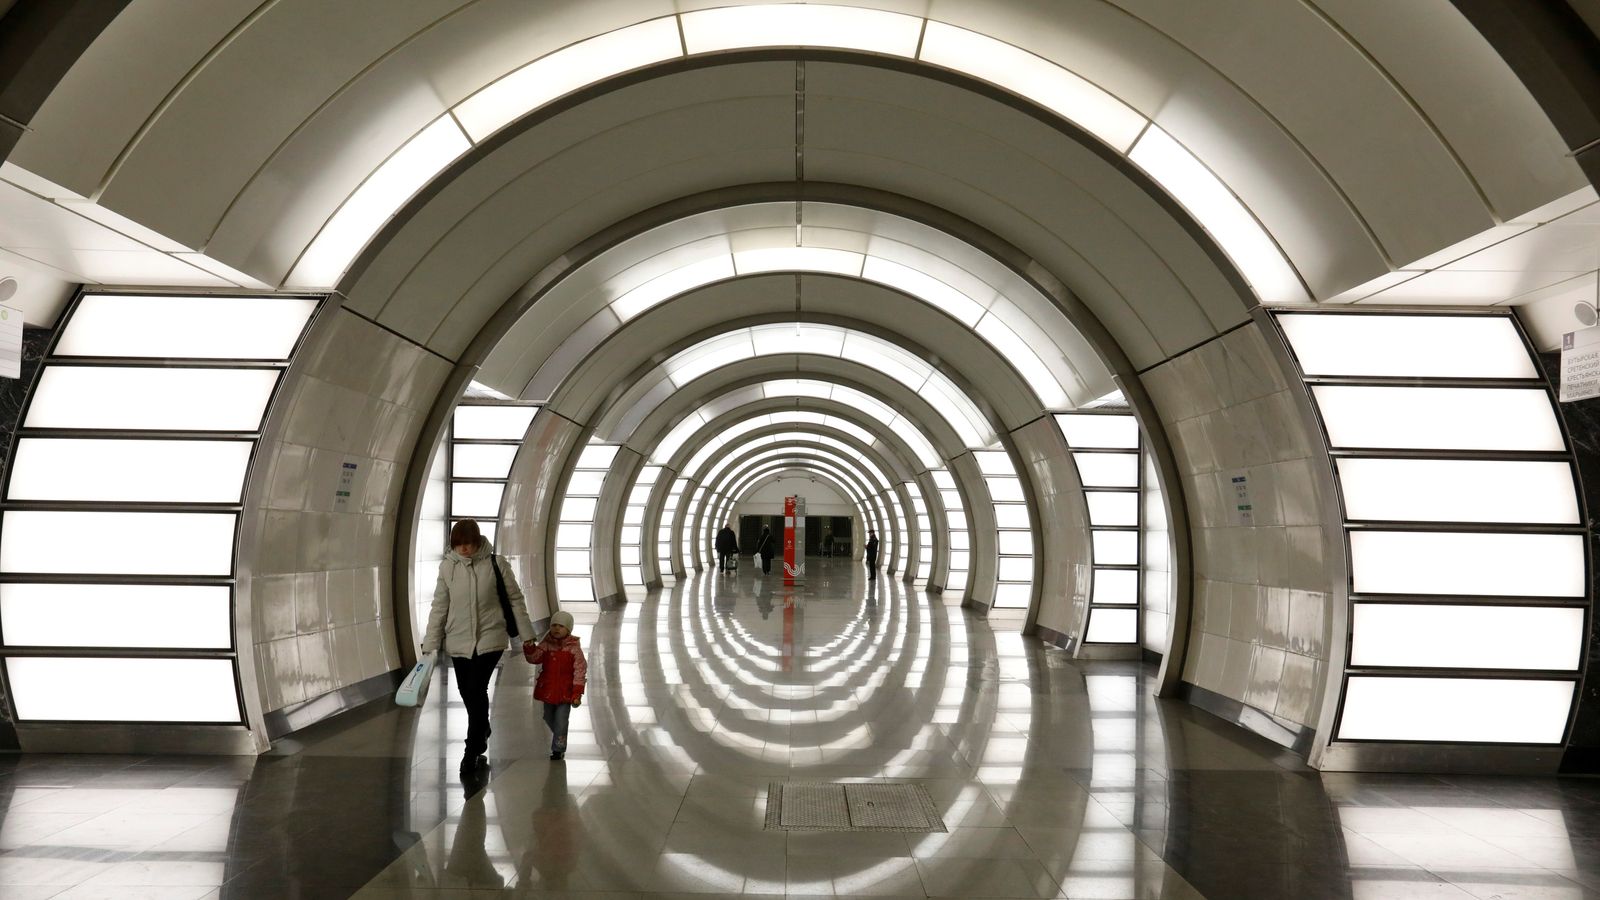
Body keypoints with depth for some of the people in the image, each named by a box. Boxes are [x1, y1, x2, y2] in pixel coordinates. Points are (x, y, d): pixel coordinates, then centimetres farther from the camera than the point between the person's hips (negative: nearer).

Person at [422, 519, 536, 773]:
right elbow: (439, 607, 1)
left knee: (476, 690, -13)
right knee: (467, 692, 13)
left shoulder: (495, 564, -9)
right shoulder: (447, 566, -4)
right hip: (458, 640, 3)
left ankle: (473, 752, -1)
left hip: (490, 639, -3)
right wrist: (430, 644, -2)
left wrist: (526, 636, -1)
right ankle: (482, 730, 42)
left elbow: (515, 600, -2)